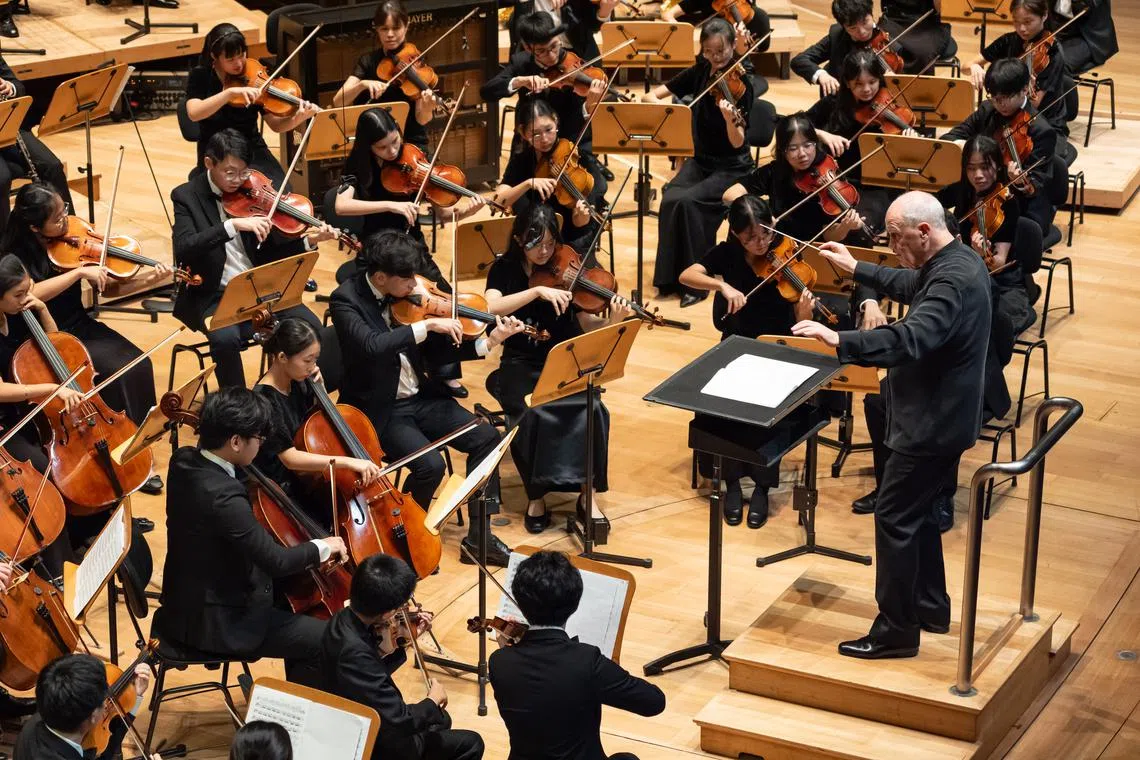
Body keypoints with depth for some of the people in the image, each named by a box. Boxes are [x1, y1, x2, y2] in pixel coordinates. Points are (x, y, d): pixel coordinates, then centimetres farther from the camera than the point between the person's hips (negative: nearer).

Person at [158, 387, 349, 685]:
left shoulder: (184, 460, -5)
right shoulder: (222, 496, -32)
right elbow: (276, 560, -28)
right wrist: (323, 547, -10)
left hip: (188, 604, 10)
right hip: (215, 624, -10)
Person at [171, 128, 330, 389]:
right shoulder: (187, 196, -6)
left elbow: (271, 250, 7)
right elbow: (183, 250, -24)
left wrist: (308, 241, -12)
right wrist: (232, 225, -33)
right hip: (214, 296, -3)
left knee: (310, 327, -18)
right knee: (226, 338, -34)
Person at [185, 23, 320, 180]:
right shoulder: (200, 76, -5)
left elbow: (276, 124, -4)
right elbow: (194, 113, -23)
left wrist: (298, 118, -26)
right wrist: (230, 92, -33)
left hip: (253, 152, 2)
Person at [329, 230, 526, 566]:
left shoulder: (407, 294, 1)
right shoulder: (346, 299, -17)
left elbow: (437, 346, 8)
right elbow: (372, 346, -35)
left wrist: (488, 342, -6)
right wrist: (427, 324, -33)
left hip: (420, 397, 7)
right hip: (380, 409, -7)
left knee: (486, 438, -8)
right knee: (430, 464, -27)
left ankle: (479, 536, 1)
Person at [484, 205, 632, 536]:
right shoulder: (504, 270, 0)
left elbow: (586, 325, -4)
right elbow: (491, 308, -21)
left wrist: (612, 322, -25)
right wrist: (538, 291, -29)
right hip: (522, 367, -1)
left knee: (590, 410, -29)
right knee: (533, 415, -31)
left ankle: (587, 494, -16)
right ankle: (536, 495, -11)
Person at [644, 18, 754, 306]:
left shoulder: (741, 84, -14)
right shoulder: (699, 73, 1)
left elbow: (737, 143, -20)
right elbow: (654, 95, 3)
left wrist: (730, 119, -41)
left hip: (732, 167, -5)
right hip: (699, 160, 5)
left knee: (688, 201, -30)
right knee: (670, 199, -25)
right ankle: (671, 276, -11)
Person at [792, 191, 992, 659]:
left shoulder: (953, 280, -26)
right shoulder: (955, 262, 7)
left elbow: (910, 339, -40)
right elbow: (911, 286, 29)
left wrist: (839, 341, -46)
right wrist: (856, 269, 28)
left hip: (931, 424, -11)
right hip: (939, 415, 11)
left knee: (894, 518, -4)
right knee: (916, 512, 21)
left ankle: (896, 630, 3)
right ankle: (930, 608, 33)